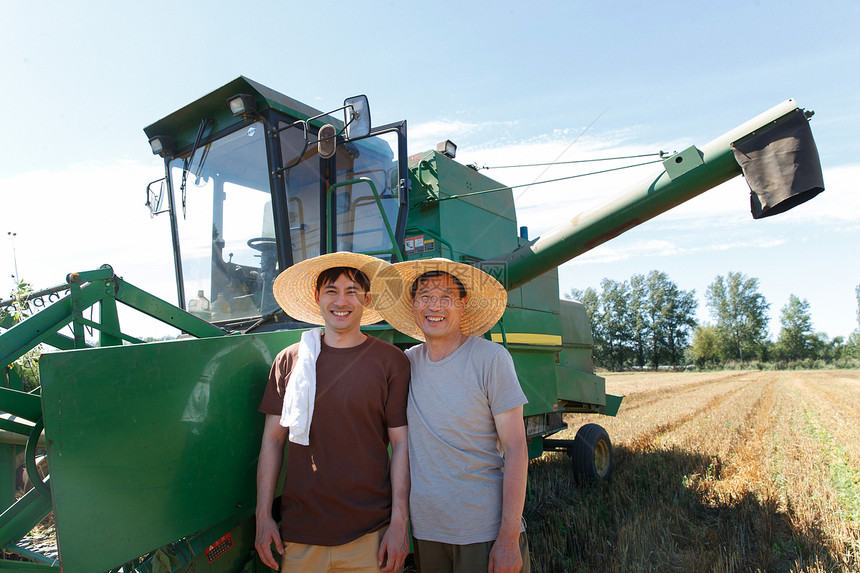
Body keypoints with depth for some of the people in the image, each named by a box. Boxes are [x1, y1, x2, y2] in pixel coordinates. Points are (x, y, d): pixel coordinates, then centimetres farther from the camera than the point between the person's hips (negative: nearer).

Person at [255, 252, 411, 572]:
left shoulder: (391, 361, -4)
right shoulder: (290, 361, 2)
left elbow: (401, 443, -4)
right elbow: (273, 439, 6)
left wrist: (399, 523, -7)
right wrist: (263, 516, 3)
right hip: (299, 530, 2)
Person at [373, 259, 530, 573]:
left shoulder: (491, 358, -11)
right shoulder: (407, 362, 0)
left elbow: (515, 449, -12)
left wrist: (509, 538, -15)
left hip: (485, 533, -3)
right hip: (425, 529, 4)